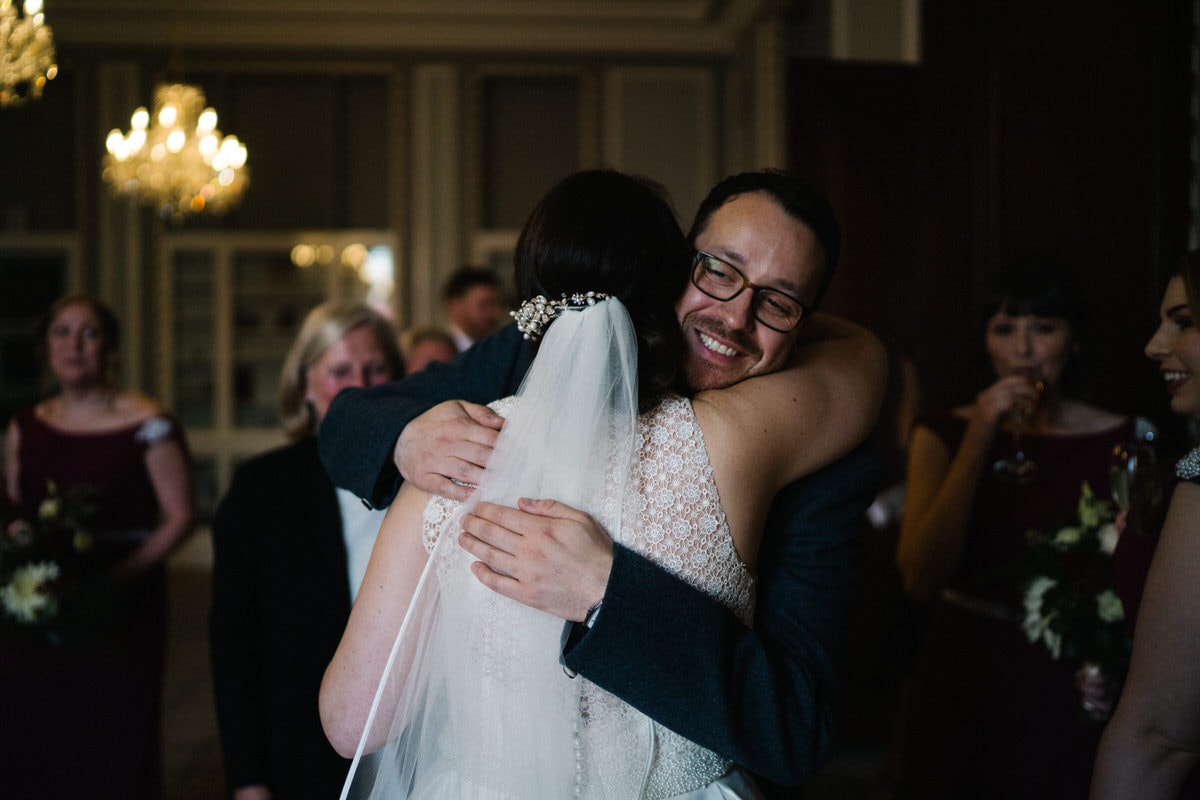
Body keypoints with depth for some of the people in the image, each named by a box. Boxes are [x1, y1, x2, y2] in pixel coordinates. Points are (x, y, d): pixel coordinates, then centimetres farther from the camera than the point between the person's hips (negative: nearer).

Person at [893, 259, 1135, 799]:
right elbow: (920, 580, -13)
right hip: (961, 676, 1)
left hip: (1064, 687, -1)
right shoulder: (944, 435, 1)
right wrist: (977, 444, -15)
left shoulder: (1119, 440, -3)